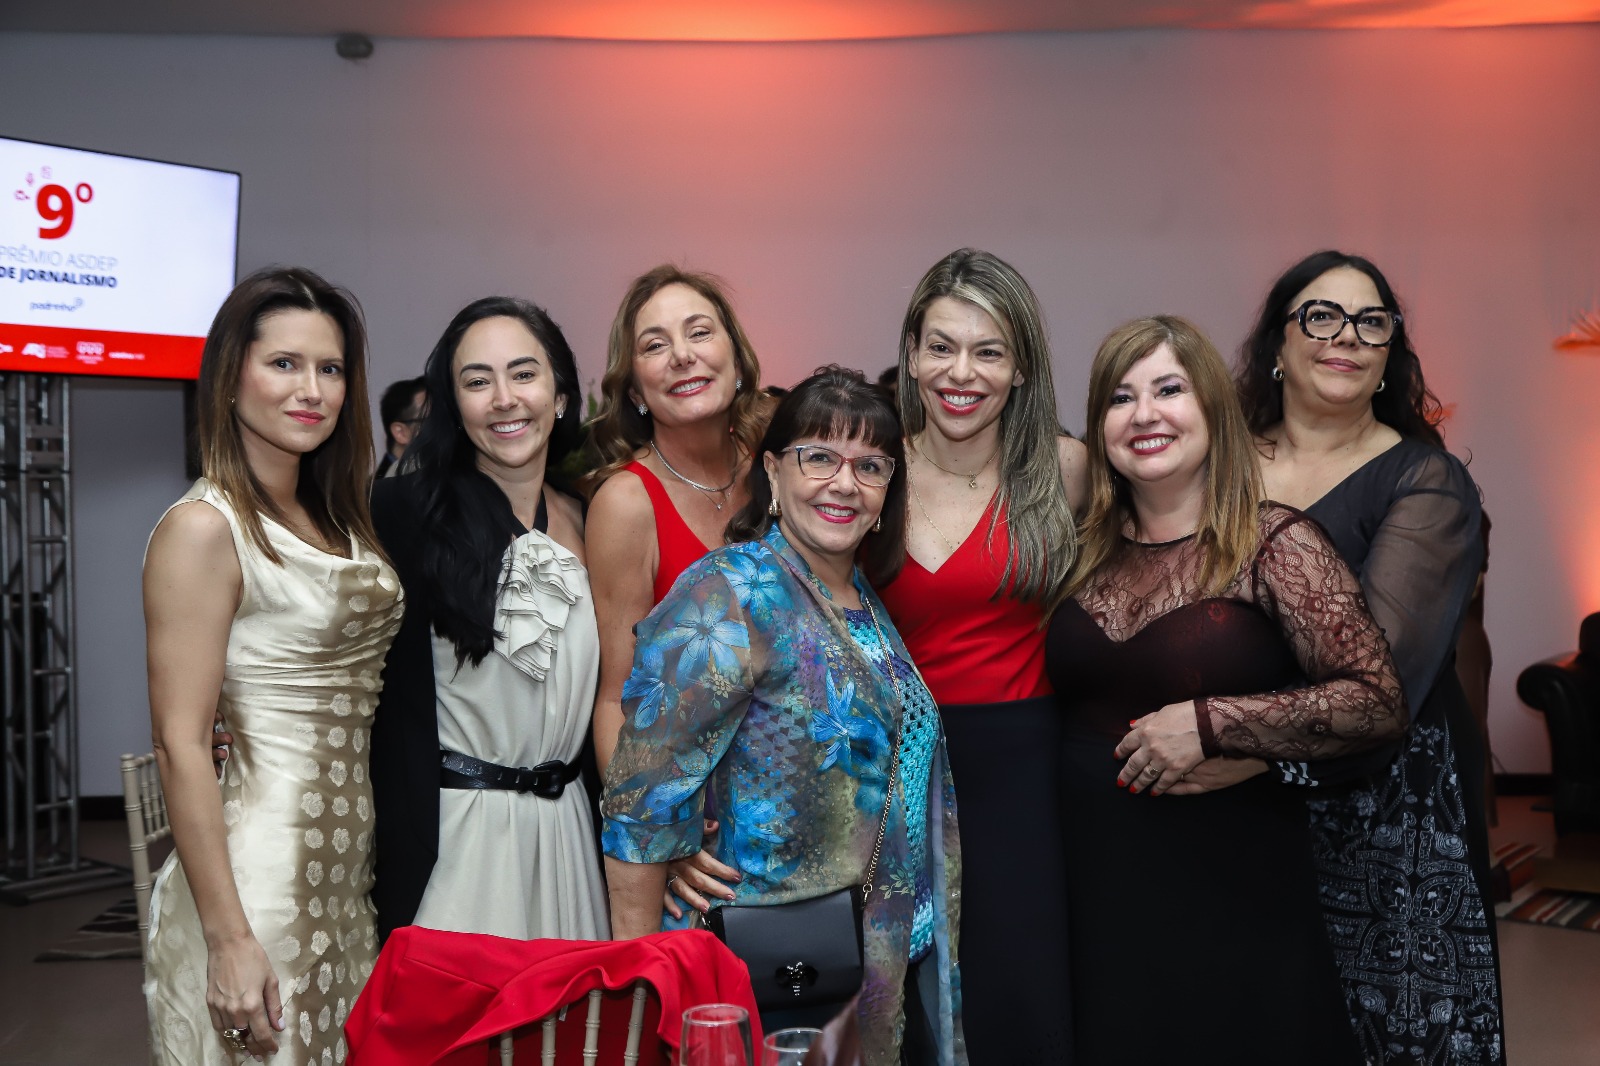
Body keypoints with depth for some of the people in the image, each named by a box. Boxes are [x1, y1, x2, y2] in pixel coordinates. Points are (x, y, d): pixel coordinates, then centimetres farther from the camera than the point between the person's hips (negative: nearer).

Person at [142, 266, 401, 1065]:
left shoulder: (334, 516, 10)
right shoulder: (204, 528, -13)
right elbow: (181, 747, -16)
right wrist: (229, 939, -18)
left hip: (353, 866, 8)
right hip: (264, 869, -7)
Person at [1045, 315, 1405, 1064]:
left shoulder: (1273, 545, -8)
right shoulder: (1089, 552, 6)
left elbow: (1378, 702, -16)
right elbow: (1057, 705, 16)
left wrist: (1209, 725, -20)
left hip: (1230, 887, -4)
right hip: (1095, 888, 4)